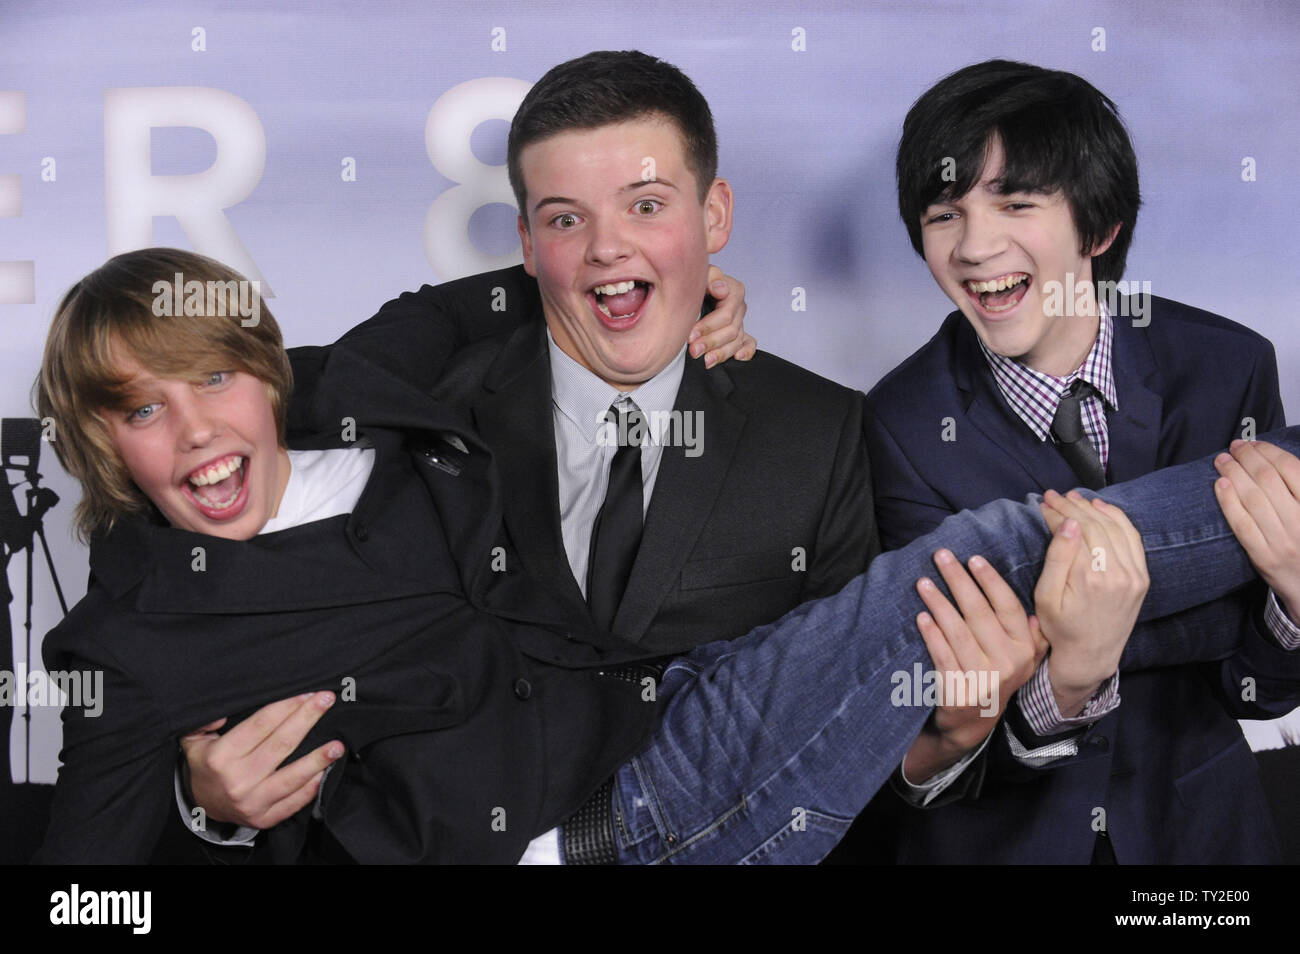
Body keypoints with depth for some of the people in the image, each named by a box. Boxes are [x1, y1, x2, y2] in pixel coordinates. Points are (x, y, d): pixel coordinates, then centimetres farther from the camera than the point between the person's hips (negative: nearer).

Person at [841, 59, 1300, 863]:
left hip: (1194, 819, 2)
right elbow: (948, 721, -22)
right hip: (998, 830, -1)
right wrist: (1067, 678, -43)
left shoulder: (1230, 367, -14)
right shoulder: (905, 424, -19)